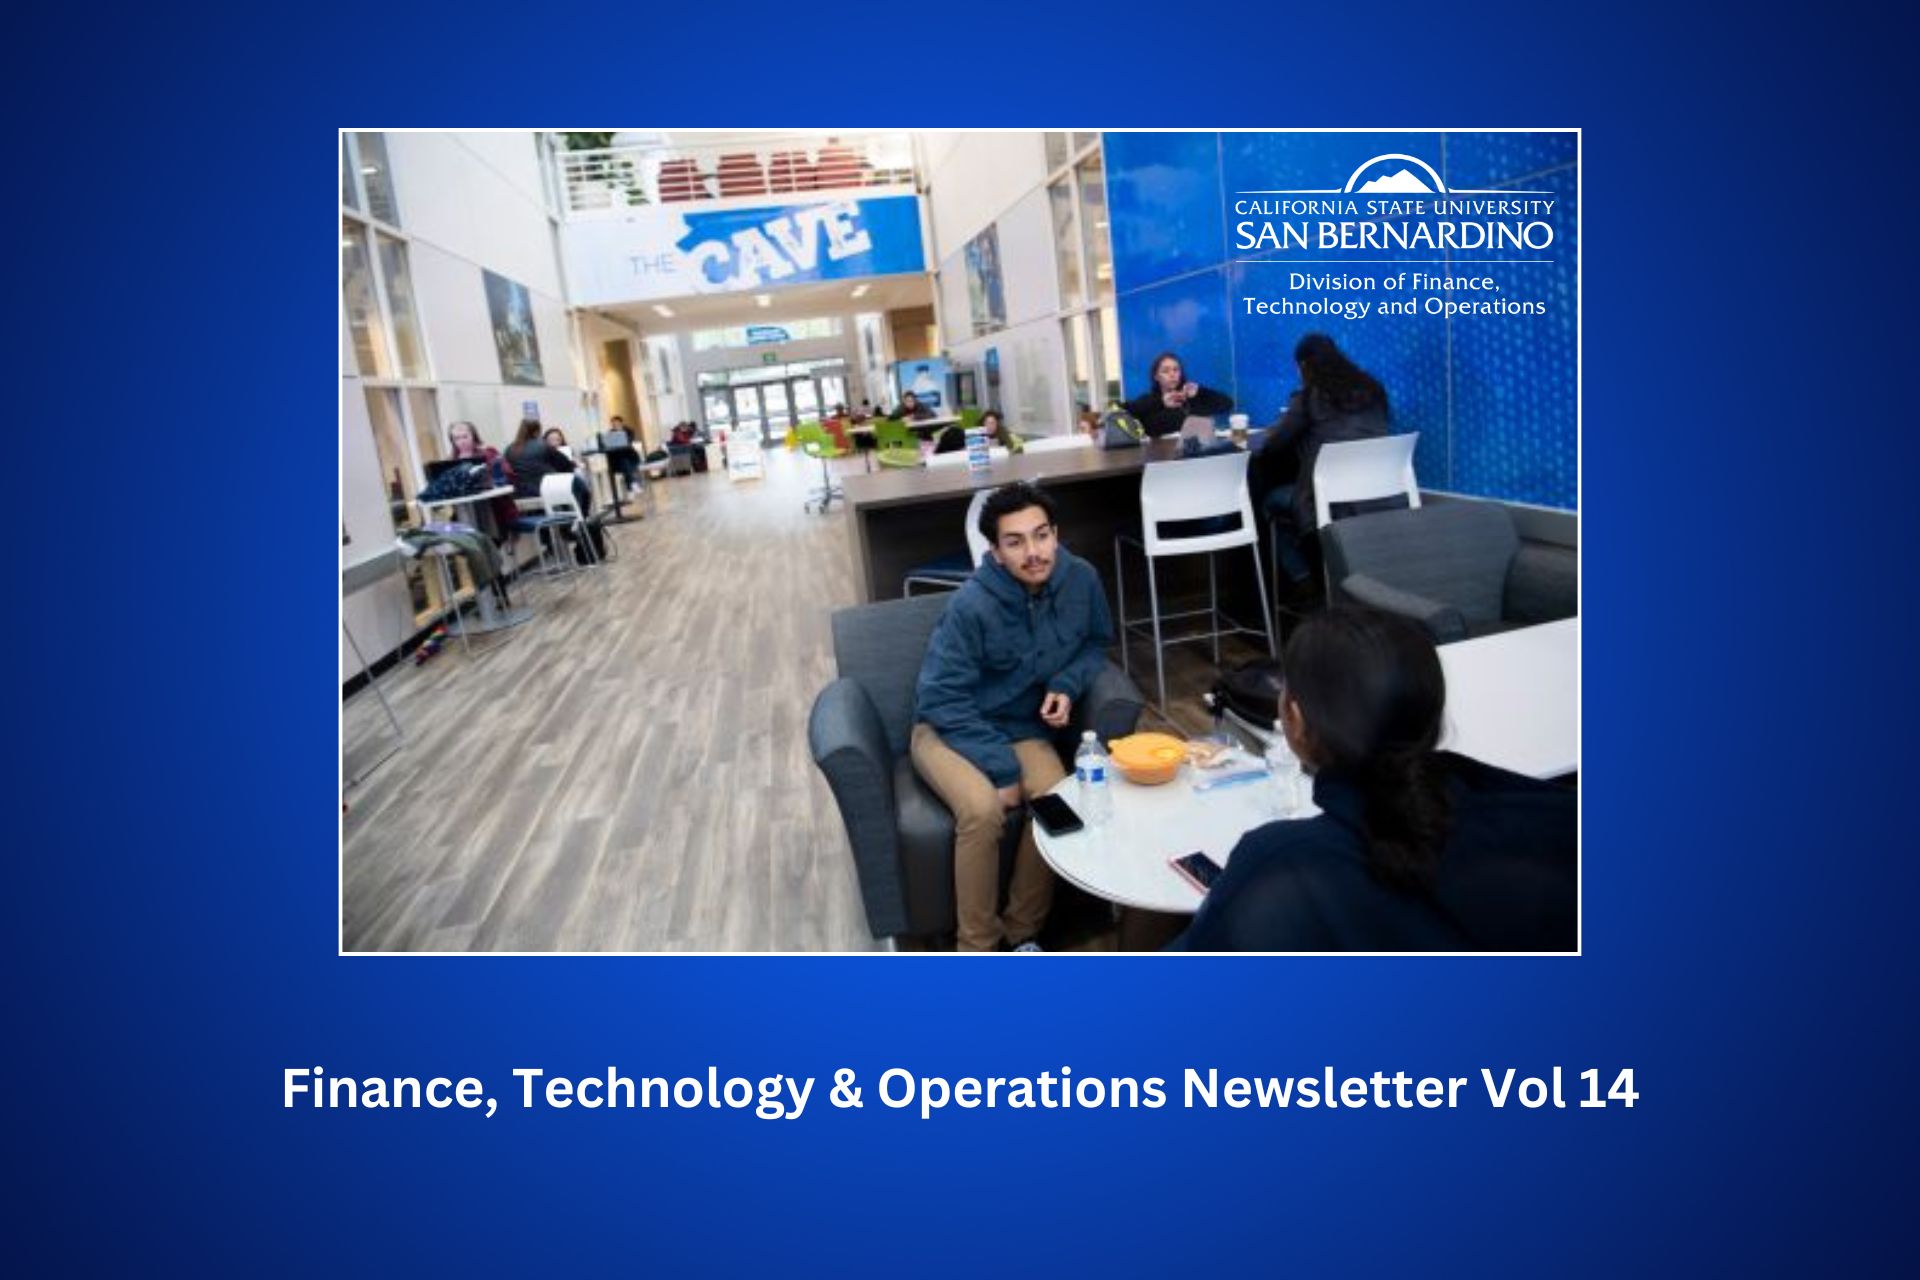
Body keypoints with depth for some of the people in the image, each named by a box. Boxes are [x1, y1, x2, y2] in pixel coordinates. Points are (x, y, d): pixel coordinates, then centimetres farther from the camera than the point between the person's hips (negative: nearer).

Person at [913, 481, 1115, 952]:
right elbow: (943, 700, -20)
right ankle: (978, 948, -10)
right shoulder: (972, 605, -25)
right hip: (949, 729, -4)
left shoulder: (1081, 580, -12)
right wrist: (1003, 770, -23)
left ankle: (1022, 933, -1)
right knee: (983, 808, -31)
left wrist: (1068, 684, -11)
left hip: (1022, 728, 4)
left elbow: (1096, 642, 9)